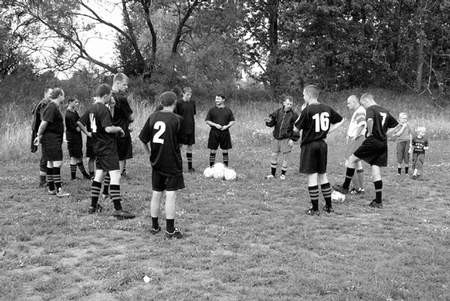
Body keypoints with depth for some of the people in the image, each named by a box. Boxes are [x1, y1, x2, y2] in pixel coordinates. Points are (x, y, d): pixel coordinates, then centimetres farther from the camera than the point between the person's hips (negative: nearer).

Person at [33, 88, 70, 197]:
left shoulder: (54, 107, 16)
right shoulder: (52, 108, -16)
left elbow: (44, 123, 18)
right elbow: (44, 123, -20)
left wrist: (39, 135, 17)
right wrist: (39, 136, -11)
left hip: (54, 140, 10)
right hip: (51, 140, -10)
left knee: (51, 163, 12)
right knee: (57, 163, -10)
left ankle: (51, 189, 18)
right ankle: (59, 190, -10)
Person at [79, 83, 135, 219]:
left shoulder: (90, 108, 9)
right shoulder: (103, 109, -17)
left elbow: (81, 123, 20)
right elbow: (108, 128, -25)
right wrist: (119, 128, -8)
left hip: (97, 146, 9)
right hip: (108, 147, -9)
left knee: (99, 175, 18)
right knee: (115, 175, -11)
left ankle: (93, 205, 26)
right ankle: (118, 209, -15)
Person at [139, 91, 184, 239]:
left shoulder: (153, 117, 2)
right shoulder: (177, 120, -11)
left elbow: (143, 139, 5)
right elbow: (181, 141, -6)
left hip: (156, 162, 5)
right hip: (172, 163, -5)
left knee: (156, 194, 14)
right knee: (171, 196, 0)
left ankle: (154, 226, 24)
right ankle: (170, 229, 3)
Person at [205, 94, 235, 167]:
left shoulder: (228, 110, 7)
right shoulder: (212, 110, 4)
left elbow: (232, 121, 9)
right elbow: (207, 121, 3)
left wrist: (227, 126, -9)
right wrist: (215, 125, -11)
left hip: (225, 132, 1)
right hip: (214, 132, -1)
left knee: (225, 150, 6)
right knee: (213, 150, 0)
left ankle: (226, 166, 15)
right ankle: (211, 166, 9)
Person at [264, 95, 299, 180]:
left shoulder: (294, 115, -7)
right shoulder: (278, 112, 1)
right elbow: (272, 123, 5)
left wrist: (293, 139, -10)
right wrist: (269, 121, -19)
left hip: (286, 139, -3)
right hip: (276, 138, 3)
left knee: (285, 157, 3)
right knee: (274, 156, 9)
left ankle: (283, 174, 21)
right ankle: (272, 174, 23)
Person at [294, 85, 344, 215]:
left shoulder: (307, 110, -14)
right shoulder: (327, 108, 5)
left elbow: (296, 129, -8)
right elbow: (340, 121, 17)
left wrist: (301, 114, 3)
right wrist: (327, 131, 14)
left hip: (309, 145, -6)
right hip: (322, 144, 6)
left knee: (312, 177, -1)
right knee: (323, 175, 16)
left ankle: (315, 208, 3)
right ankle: (328, 206, 20)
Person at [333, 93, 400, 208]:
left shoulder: (370, 109, -6)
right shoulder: (385, 111, 18)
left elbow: (370, 120, -29)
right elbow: (396, 125, 24)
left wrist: (369, 132, -15)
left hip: (372, 141, -7)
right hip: (383, 143, 7)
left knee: (352, 159, 8)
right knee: (376, 172, 8)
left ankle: (345, 187, 11)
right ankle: (378, 201, 6)